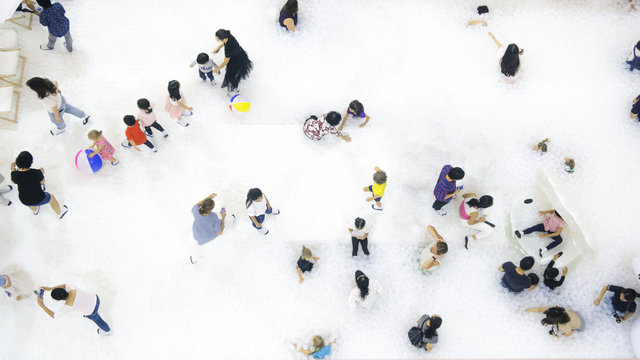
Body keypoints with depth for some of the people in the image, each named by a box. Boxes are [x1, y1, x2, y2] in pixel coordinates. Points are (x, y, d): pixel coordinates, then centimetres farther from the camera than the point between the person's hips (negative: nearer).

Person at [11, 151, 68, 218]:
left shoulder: (15, 174, -21)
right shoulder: (36, 173, -27)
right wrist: (42, 174, 10)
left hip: (25, 202, 3)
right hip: (39, 200, -3)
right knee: (51, 198, 29)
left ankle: (35, 210, 67)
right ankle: (60, 213, 57)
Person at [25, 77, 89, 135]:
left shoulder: (48, 99, -46)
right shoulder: (47, 82, -31)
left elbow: (55, 109, -29)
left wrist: (57, 117, -9)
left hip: (58, 109, -5)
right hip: (60, 99, 5)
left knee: (55, 119, 30)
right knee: (67, 108, 36)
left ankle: (61, 128, 64)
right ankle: (84, 115, 57)